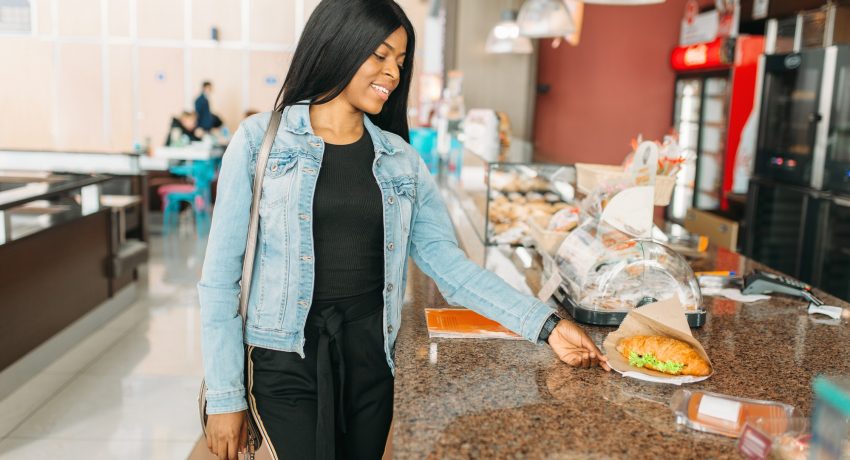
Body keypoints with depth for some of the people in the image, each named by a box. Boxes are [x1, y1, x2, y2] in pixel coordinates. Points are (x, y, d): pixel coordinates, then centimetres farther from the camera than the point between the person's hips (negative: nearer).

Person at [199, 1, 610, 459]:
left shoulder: (400, 158, 5)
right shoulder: (260, 141, -5)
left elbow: (446, 260, -1)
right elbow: (221, 277, -5)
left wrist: (545, 324, -10)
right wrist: (224, 397, -7)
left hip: (371, 357, 3)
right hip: (288, 361, -3)